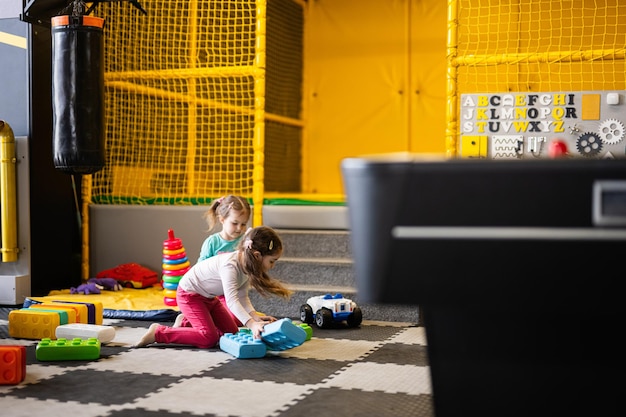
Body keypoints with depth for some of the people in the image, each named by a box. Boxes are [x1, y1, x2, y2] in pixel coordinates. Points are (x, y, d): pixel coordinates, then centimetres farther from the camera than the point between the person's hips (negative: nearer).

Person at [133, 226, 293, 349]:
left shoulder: (247, 264, -8)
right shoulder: (230, 265, -36)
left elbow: (242, 296, -7)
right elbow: (231, 300, -45)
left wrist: (254, 315, -23)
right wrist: (251, 324, -56)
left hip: (208, 297, 9)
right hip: (189, 293, -9)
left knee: (232, 332, 9)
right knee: (209, 338, -19)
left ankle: (186, 323, 23)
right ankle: (159, 332, -8)